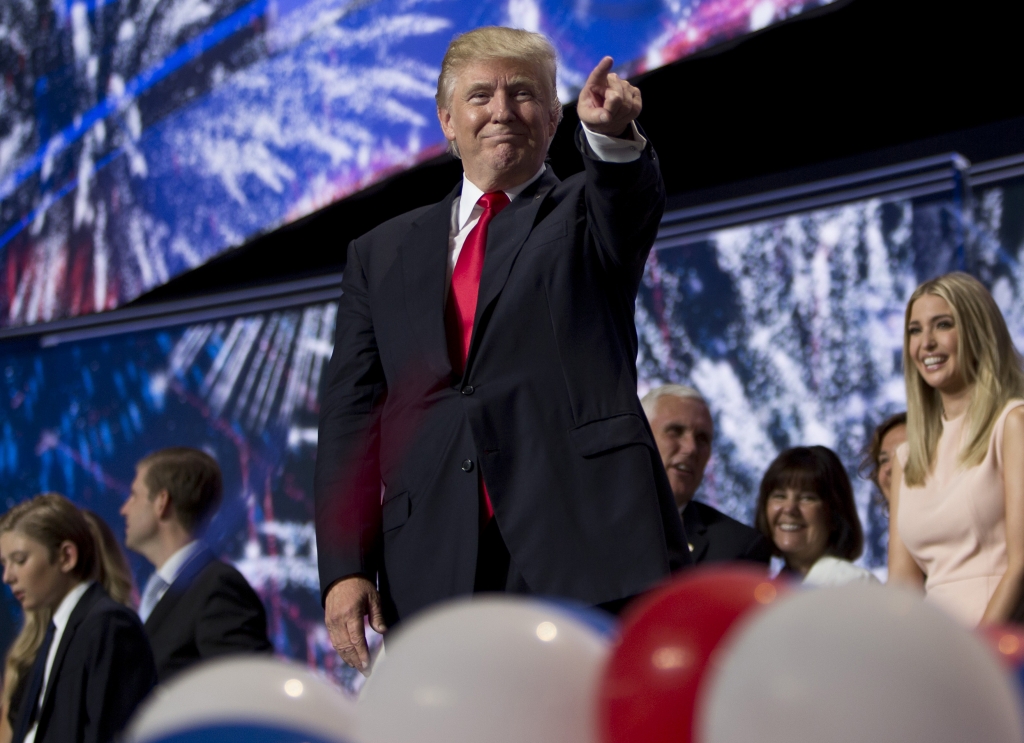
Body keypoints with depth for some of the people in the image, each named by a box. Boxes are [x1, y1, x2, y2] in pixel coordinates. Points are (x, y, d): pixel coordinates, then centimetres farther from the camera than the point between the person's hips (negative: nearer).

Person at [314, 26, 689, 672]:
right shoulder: (382, 255, 20)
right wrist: (344, 565, 1)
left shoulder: (586, 216, 14)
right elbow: (350, 417, 13)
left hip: (584, 546, -2)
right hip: (435, 566, 3)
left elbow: (632, 200, -12)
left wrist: (614, 133, -36)